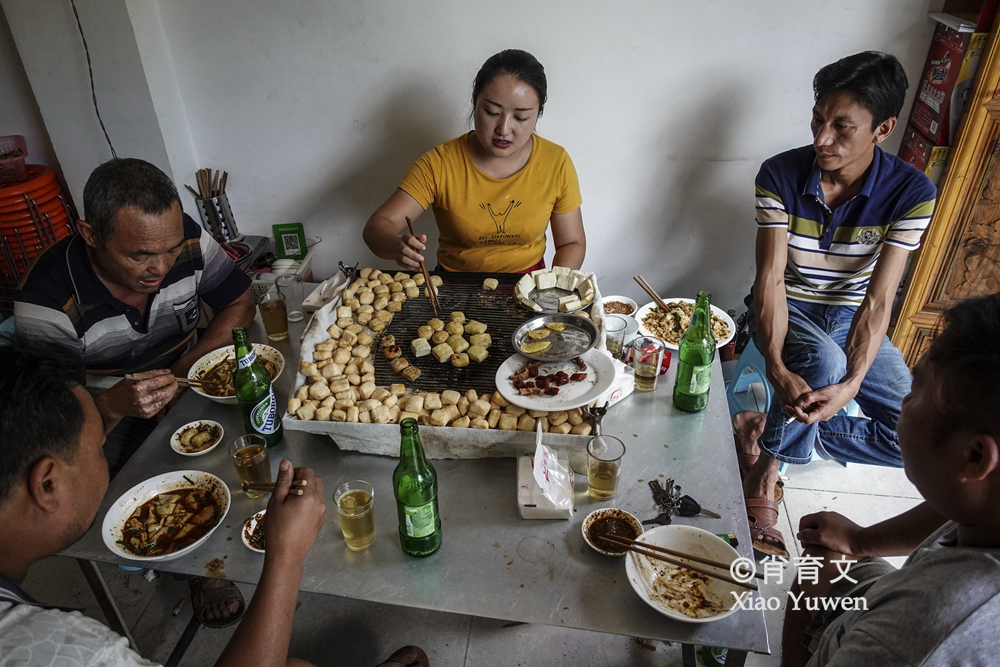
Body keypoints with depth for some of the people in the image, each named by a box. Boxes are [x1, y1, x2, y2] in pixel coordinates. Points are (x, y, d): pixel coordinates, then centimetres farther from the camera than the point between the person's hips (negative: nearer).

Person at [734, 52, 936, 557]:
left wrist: (852, 384, -36)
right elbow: (771, 277, -21)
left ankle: (771, 434, -3)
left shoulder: (911, 193, -15)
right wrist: (777, 367, -36)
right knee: (823, 360, -37)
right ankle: (766, 465, -12)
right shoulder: (780, 175, -15)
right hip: (786, 310, -2)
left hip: (853, 319, 2)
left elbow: (878, 301, -20)